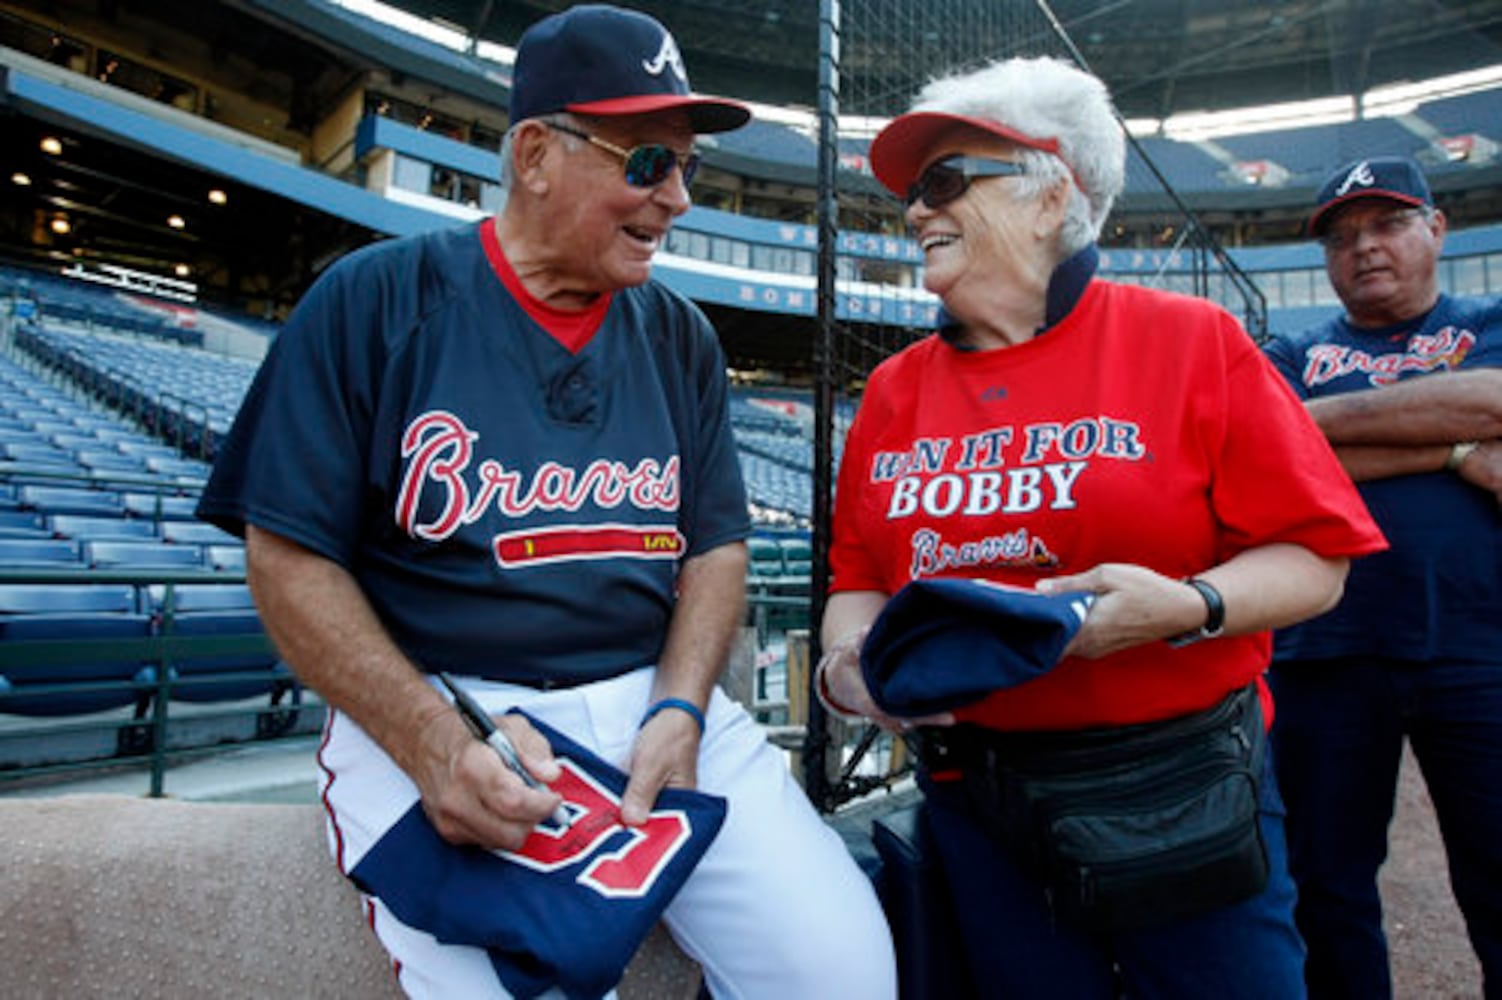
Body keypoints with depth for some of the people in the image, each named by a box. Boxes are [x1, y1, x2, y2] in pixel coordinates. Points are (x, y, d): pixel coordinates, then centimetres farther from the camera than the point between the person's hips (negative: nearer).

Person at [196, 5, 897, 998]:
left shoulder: (681, 337, 10)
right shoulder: (376, 301, -1)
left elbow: (717, 545, 10)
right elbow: (291, 555, -4)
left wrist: (677, 711, -8)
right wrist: (435, 741, -16)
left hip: (656, 699, 3)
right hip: (425, 713, -2)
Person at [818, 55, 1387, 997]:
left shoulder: (1193, 341, -5)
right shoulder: (893, 390, 5)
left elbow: (1313, 559, -6)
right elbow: (859, 581, 7)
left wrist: (1186, 607, -24)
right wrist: (846, 664, -13)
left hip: (1181, 789, -2)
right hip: (974, 803, 3)